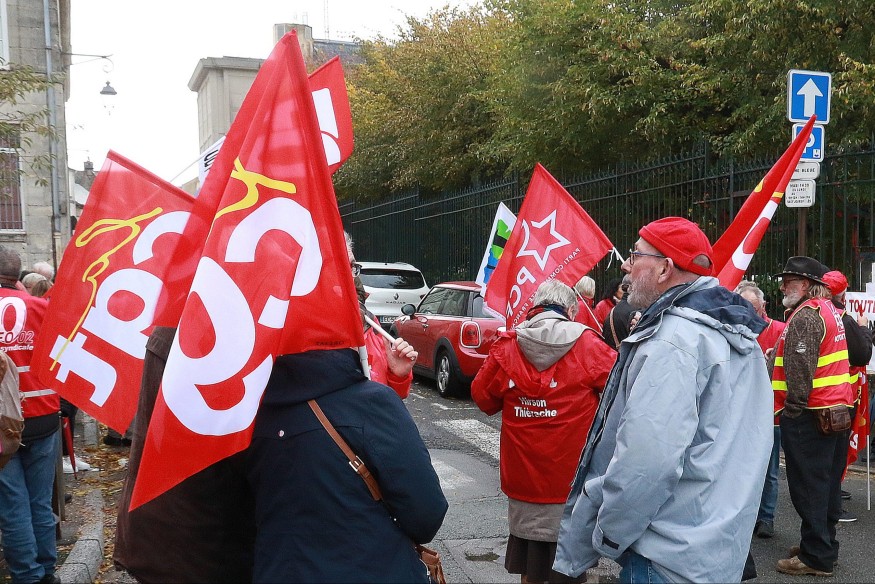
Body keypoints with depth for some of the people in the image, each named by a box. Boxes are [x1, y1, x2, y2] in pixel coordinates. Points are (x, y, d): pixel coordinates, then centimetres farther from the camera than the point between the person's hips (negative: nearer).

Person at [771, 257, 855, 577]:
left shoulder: (805, 316, -15)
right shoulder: (829, 310, 16)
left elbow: (799, 370, -21)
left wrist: (793, 409, -16)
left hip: (810, 415, -10)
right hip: (837, 411, 10)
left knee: (808, 487, -3)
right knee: (827, 483, 15)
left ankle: (815, 557, 2)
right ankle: (824, 545, 25)